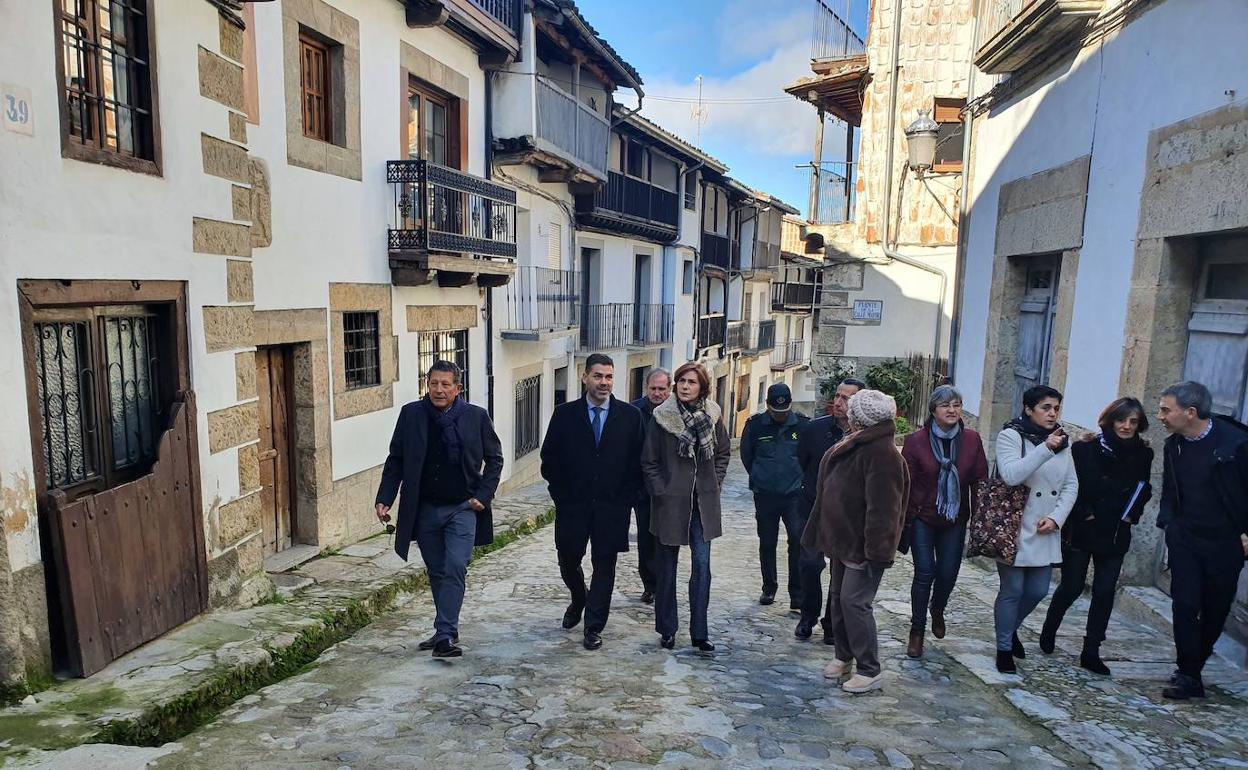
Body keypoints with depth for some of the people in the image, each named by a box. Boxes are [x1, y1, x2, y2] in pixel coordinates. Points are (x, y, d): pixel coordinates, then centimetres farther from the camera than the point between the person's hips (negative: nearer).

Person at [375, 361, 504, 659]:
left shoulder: (476, 417, -6)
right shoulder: (411, 414, -1)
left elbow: (494, 459, 3)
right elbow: (395, 460, 3)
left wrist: (483, 495, -7)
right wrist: (385, 499, -5)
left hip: (462, 508, -2)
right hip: (424, 509, 3)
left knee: (455, 569, -10)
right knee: (436, 572, 14)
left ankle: (445, 634, -2)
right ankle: (447, 630, 29)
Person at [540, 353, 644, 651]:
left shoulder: (630, 416, 0)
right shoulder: (564, 414, 0)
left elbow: (637, 462, 2)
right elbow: (549, 459, 3)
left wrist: (626, 498, -4)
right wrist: (562, 494, -2)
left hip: (612, 507, 0)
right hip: (573, 505, 1)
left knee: (604, 567, 4)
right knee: (568, 561, 12)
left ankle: (594, 627, 18)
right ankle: (578, 601, 42)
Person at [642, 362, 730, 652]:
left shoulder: (712, 415, 0)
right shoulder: (663, 416, -8)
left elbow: (723, 452, 13)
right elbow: (649, 461, -2)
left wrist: (715, 484, 6)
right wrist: (660, 490, -7)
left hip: (703, 503, 2)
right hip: (670, 502, -2)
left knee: (702, 566, 3)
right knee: (666, 568, 9)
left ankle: (699, 632, 15)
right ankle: (666, 630, 23)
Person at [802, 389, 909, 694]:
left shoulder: (882, 453, -21)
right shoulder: (856, 445, 11)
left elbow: (883, 508, -26)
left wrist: (876, 550, -27)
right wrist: (823, 533, 21)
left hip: (862, 544, -10)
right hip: (843, 539, 10)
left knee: (855, 602, -7)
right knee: (839, 597, 17)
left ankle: (870, 670, 5)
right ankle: (845, 655, 31)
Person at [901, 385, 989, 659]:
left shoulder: (971, 440, -4)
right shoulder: (916, 440, -11)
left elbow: (980, 481, 0)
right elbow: (906, 482, -8)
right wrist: (904, 519, -8)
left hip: (955, 520, 2)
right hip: (923, 519, -2)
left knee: (948, 573, 7)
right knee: (924, 573, -3)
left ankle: (937, 610, 41)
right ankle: (917, 630, 15)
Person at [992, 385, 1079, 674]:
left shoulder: (1062, 441, 7)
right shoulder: (1011, 435, -10)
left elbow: (1071, 485, 8)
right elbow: (1011, 475, -23)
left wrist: (1056, 517, -5)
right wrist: (1046, 449, -30)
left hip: (1045, 530, 5)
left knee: (1037, 591, 12)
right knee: (1012, 590, 3)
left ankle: (1010, 627, 39)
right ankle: (1004, 647, 21)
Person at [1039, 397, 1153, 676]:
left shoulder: (1142, 455, 2)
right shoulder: (1086, 449, -10)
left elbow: (1143, 490, 12)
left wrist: (1129, 515, 0)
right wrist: (1085, 514, -11)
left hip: (1116, 535, 4)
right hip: (1080, 532, -3)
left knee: (1105, 591, 5)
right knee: (1071, 587, 5)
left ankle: (1091, 652, 15)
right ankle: (1048, 632, 29)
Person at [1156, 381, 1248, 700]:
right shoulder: (1173, 446, 2)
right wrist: (1168, 523, 4)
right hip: (1185, 539, 3)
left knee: (1215, 611, 9)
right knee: (1184, 605, -4)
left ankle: (1192, 669, 27)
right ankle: (1188, 676, 5)